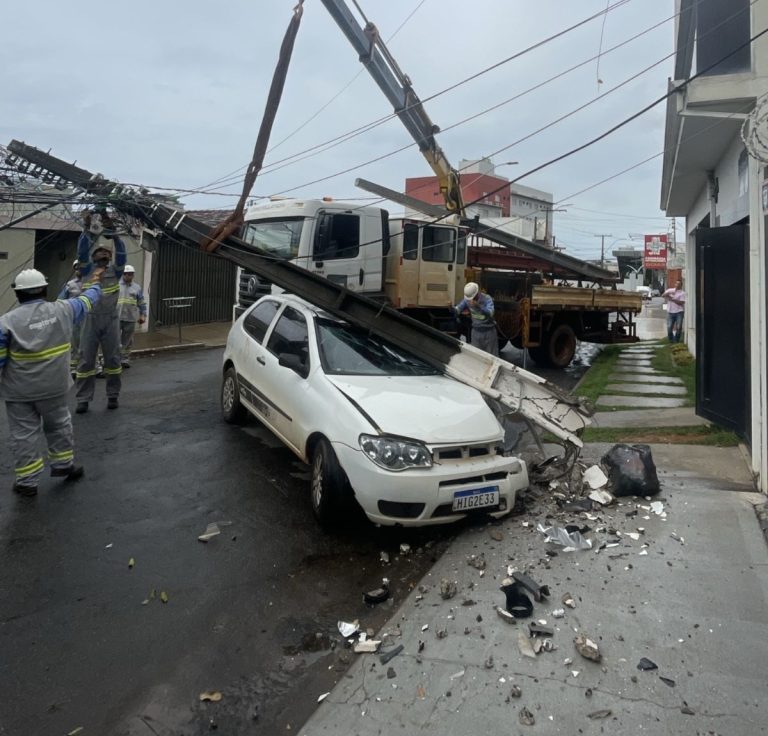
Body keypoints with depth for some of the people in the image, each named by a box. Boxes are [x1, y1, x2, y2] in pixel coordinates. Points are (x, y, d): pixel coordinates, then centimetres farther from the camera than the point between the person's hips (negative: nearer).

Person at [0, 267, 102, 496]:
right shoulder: (62, 310, -5)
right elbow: (86, 301, 16)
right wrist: (95, 284, 36)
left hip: (19, 390, -2)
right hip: (54, 386, 2)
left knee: (24, 434, 7)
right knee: (58, 425, 21)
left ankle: (27, 481, 15)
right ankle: (63, 464, 34)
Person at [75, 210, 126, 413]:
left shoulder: (115, 270, 7)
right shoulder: (87, 269, 6)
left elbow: (122, 252, -8)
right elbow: (81, 251, -11)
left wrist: (111, 230, -16)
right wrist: (88, 228, -18)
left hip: (111, 320, 0)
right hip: (91, 320, 0)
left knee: (113, 358, 7)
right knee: (86, 359, 2)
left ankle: (113, 396, 18)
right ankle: (83, 399, 8)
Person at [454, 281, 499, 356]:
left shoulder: (487, 299, -19)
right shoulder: (467, 300, -5)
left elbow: (490, 313, -35)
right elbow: (457, 310, -9)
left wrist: (478, 306, -50)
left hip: (489, 331, -4)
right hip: (476, 331, 4)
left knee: (491, 356, 3)